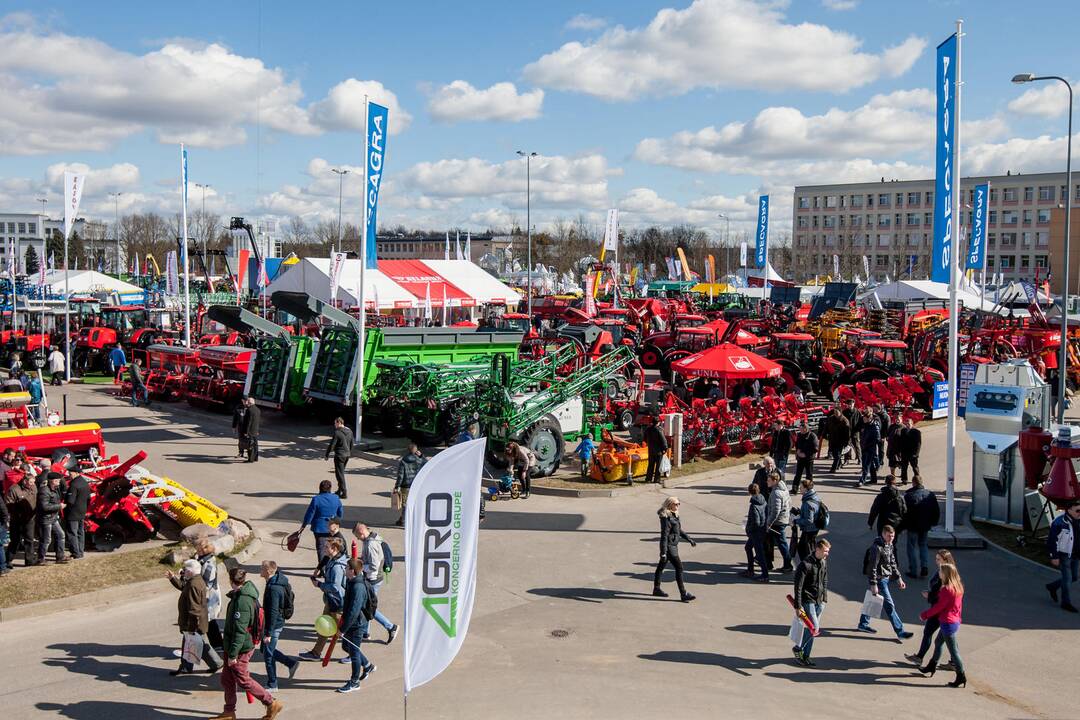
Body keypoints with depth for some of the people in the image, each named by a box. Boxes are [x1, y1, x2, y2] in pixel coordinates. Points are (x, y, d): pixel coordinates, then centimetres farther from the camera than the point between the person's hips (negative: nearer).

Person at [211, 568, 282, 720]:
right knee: (226, 679, 16)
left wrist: (233, 654, -23)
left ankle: (272, 703, 10)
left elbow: (240, 630, -27)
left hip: (241, 647, -10)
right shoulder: (243, 595, 6)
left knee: (243, 680, 2)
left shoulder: (242, 601, -26)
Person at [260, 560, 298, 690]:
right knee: (265, 650, 21)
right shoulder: (277, 582, 5)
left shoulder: (273, 589, -26)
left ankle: (272, 685, 15)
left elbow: (273, 612, -26)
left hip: (274, 625, -10)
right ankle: (292, 663, 23)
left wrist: (268, 633, -23)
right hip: (278, 622, 10)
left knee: (268, 655, 3)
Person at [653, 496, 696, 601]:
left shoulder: (674, 516, 9)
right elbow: (664, 535, -22)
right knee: (679, 567, -9)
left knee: (661, 566, 18)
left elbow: (679, 531, 22)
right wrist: (663, 552, -24)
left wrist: (690, 540, 24)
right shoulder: (666, 518, -20)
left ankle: (656, 589, 31)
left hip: (673, 545, 10)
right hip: (668, 546, -10)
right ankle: (683, 594, -7)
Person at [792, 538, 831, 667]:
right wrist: (798, 606, -20)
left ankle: (804, 656, 19)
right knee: (814, 628, -12)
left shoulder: (824, 562, 5)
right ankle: (798, 648, 9)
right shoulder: (806, 564, -18)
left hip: (819, 601, 7)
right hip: (808, 600, -7)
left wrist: (825, 597, 16)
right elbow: (798, 586, -19)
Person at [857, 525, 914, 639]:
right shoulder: (877, 548, -21)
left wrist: (899, 578, 12)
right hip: (879, 579, -9)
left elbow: (892, 563, 18)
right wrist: (873, 585, -21)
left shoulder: (890, 546, 7)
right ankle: (900, 632, -1)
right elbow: (872, 567, -21)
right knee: (889, 606, -5)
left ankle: (863, 624, 32)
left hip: (885, 578, 9)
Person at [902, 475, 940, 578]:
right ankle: (925, 567, 6)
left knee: (912, 548, 7)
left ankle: (914, 571, 8)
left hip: (913, 526, -5)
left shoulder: (908, 496, -16)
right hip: (925, 526, 5)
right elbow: (937, 512, 8)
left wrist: (903, 527, -6)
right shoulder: (930, 495, 1)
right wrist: (933, 523, 20)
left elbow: (905, 512, -15)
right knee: (923, 545, 21)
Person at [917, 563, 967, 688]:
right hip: (955, 621, 10)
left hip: (948, 624, -10)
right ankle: (931, 668, 36)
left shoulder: (947, 589, -24)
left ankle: (961, 678, 8)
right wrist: (958, 618, 24)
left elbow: (938, 607, -19)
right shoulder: (958, 587, 3)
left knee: (953, 651, 0)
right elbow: (959, 605, 13)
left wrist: (924, 614, -7)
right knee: (938, 643, 23)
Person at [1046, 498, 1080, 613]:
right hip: (1064, 555, -7)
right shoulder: (1059, 522, -18)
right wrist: (1054, 557, -19)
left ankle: (1052, 587, 35)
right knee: (1067, 578, -4)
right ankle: (1066, 603, 9)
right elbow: (1053, 540, -17)